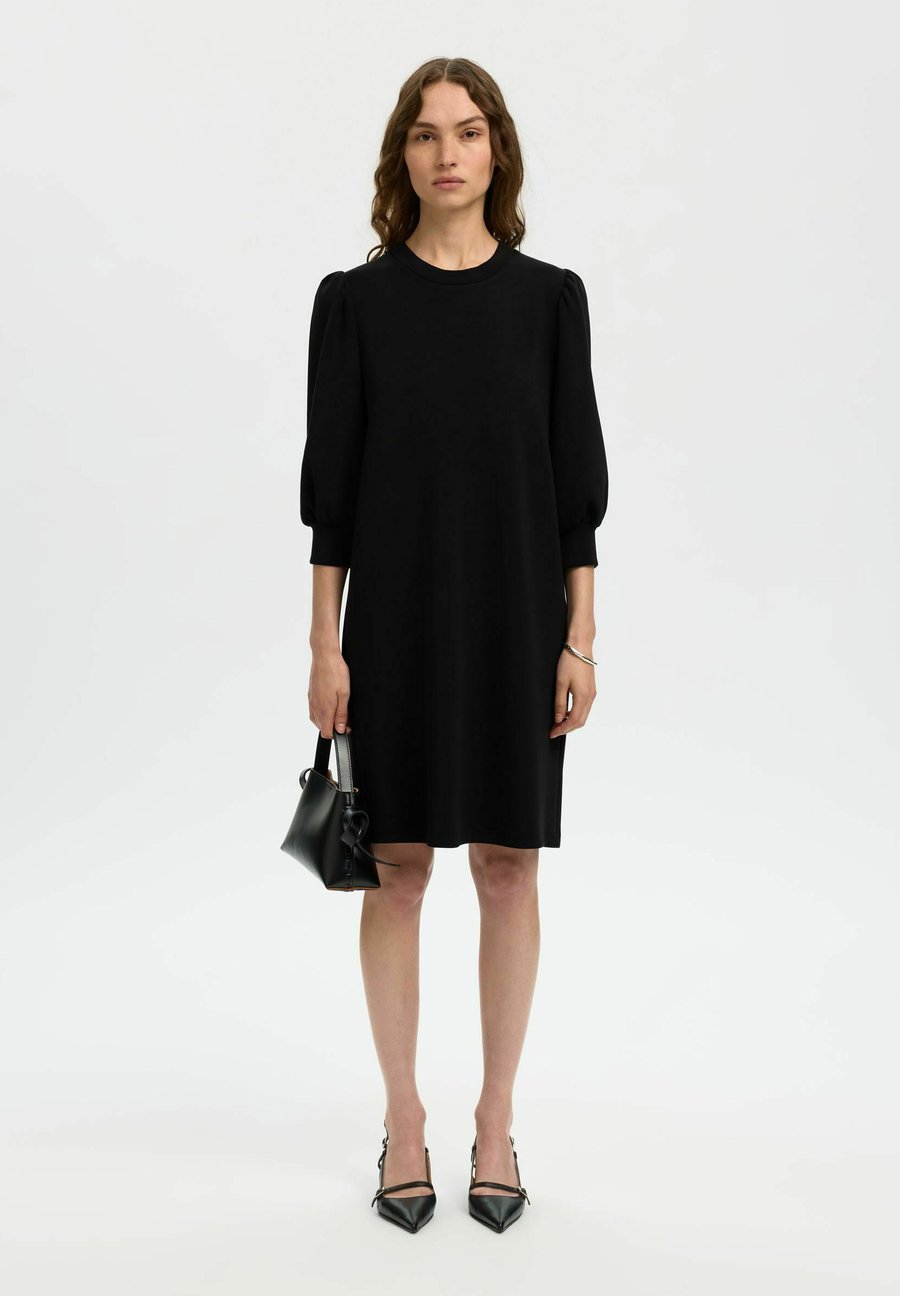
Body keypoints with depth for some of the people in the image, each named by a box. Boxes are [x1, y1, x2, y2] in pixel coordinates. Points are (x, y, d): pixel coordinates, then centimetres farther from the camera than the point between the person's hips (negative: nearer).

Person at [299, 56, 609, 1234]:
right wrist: (326, 642, -5)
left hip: (517, 610, 1)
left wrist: (580, 636, -2)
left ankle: (497, 1123, 21)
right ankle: (404, 1123, 20)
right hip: (397, 610, 0)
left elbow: (576, 475, 2)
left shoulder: (550, 297, 3)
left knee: (509, 868, 6)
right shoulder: (355, 299, 1)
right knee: (398, 866, 5)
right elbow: (331, 477, 0)